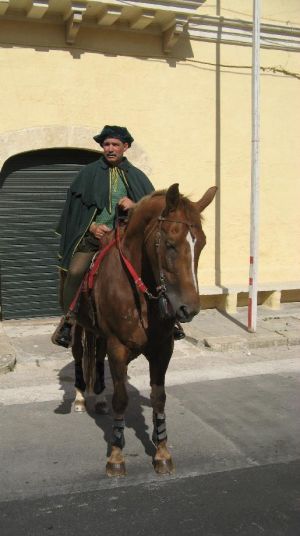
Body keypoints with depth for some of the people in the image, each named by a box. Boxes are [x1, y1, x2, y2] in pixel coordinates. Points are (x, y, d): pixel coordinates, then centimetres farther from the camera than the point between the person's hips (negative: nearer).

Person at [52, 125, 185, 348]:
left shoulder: (136, 176, 11)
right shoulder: (89, 173, 7)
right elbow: (75, 205, 8)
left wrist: (135, 205, -12)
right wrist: (92, 227, -7)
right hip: (93, 233, -1)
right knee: (75, 272, -21)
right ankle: (68, 321, -4)